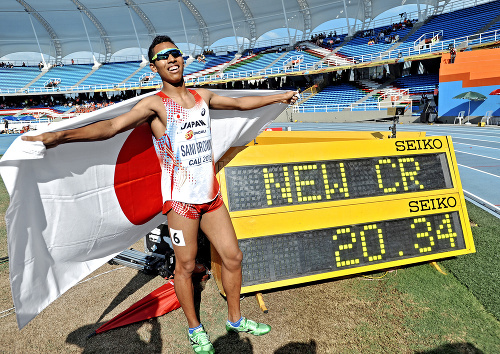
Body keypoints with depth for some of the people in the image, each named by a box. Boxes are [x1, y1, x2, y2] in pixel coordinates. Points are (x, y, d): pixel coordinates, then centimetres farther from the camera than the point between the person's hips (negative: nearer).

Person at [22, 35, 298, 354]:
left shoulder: (203, 97, 11)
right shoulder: (155, 104, -6)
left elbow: (241, 103, 25)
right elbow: (111, 126, -18)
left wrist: (278, 97, 34)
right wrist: (62, 135, -31)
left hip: (211, 195, 6)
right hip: (181, 197, -5)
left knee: (233, 256, 11)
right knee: (186, 266, 5)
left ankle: (235, 320, 33)